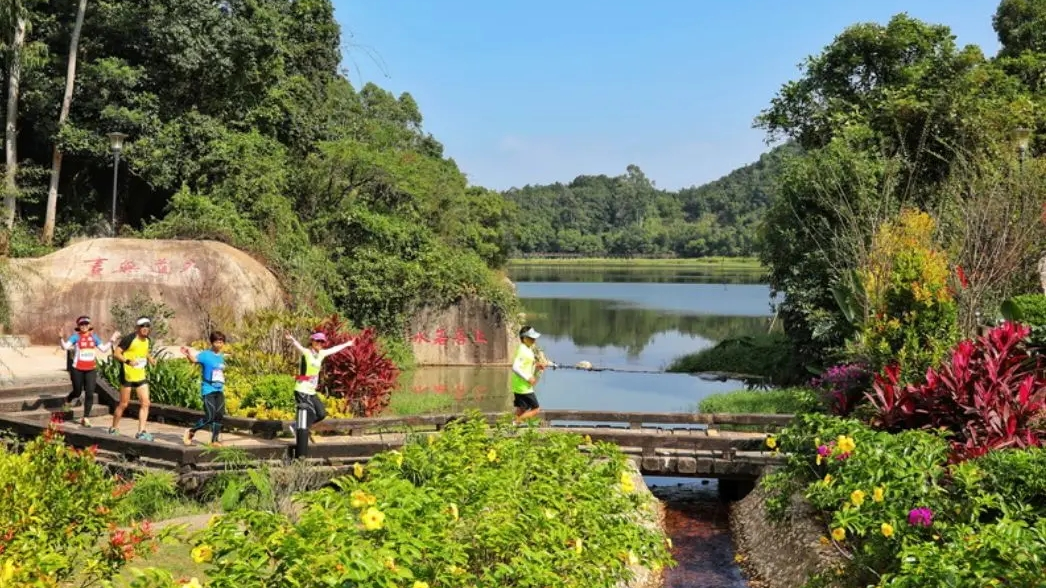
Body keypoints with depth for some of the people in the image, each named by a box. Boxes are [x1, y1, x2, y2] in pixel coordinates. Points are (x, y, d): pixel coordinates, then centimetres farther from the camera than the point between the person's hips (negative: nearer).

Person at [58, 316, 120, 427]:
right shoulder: (76, 336, -3)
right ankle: (68, 399, 49)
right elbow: (65, 346, -16)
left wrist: (112, 340, 9)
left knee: (90, 394, -5)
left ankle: (86, 418, 4)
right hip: (77, 369, -2)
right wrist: (61, 338, -32)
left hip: (91, 369, 2)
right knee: (77, 392, 12)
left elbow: (103, 349, 14)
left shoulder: (93, 337, 8)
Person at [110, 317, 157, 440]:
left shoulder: (148, 341, 6)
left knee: (145, 403, -3)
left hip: (141, 376, 6)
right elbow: (116, 353, -14)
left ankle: (141, 432, 0)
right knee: (124, 404, 4)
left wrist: (151, 360, 3)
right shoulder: (129, 339, -14)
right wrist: (128, 361, -30)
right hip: (127, 376, -6)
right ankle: (113, 429, 22)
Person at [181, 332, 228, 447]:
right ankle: (190, 432, 9)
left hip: (219, 390, 6)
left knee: (219, 415, 1)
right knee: (209, 417, -11)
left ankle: (214, 440, 11)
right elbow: (194, 359, -23)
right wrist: (188, 354, -40)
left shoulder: (222, 356, 12)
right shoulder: (205, 355, -6)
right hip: (208, 390, -6)